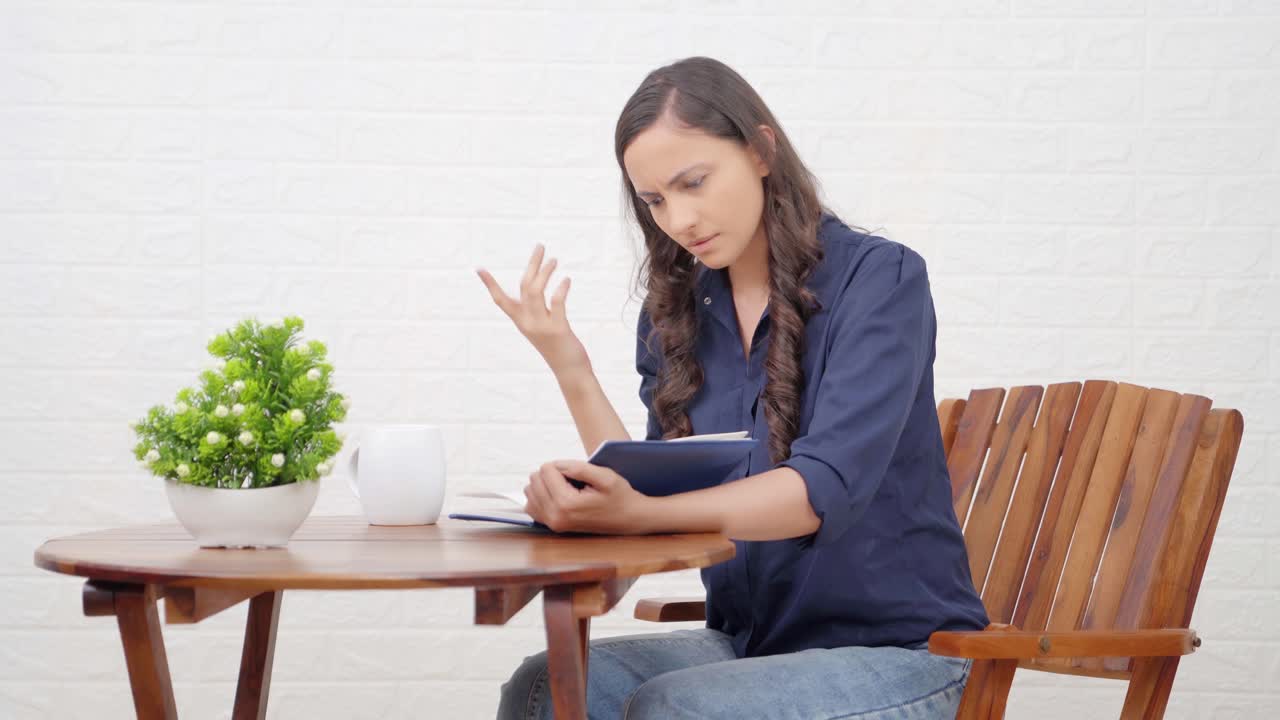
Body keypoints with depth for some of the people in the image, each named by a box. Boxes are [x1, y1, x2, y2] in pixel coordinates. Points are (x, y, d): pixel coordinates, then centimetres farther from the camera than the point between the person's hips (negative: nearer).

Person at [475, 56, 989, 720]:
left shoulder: (879, 279, -10)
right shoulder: (674, 314, 8)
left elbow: (827, 489, -23)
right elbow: (655, 496, 4)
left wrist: (635, 514, -37)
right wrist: (569, 369, -7)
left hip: (893, 648, -5)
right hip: (747, 641, 5)